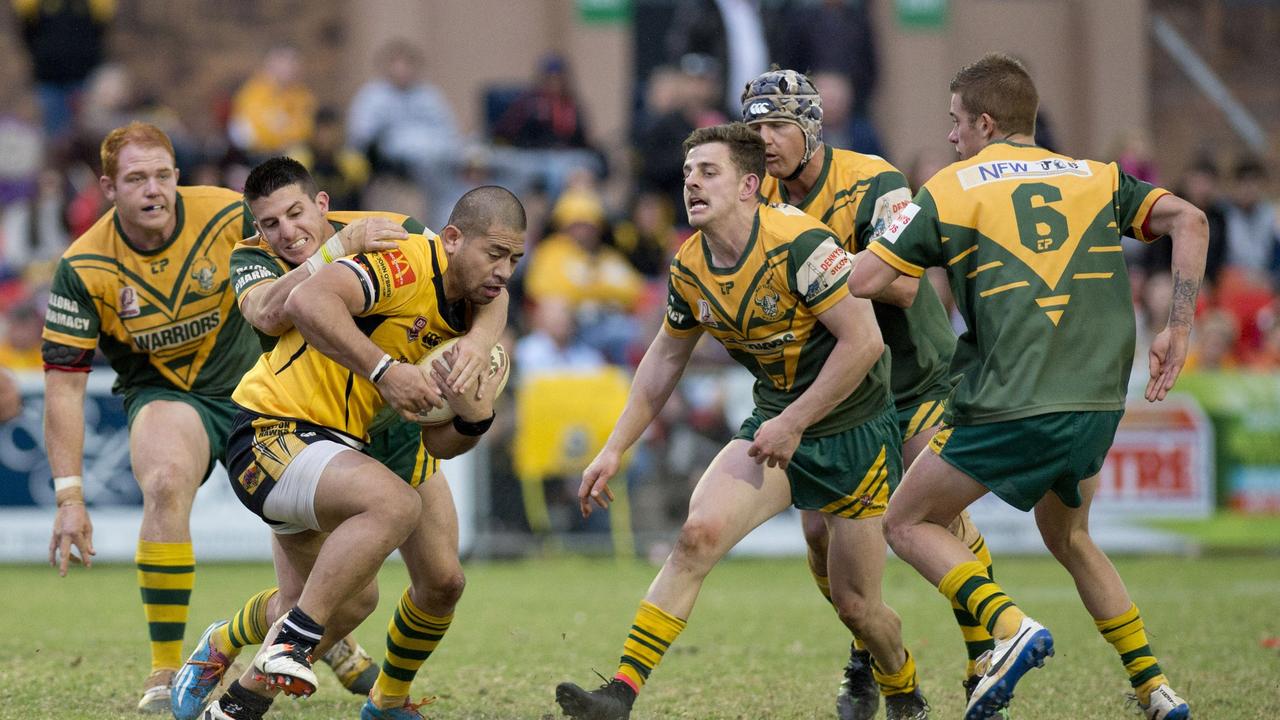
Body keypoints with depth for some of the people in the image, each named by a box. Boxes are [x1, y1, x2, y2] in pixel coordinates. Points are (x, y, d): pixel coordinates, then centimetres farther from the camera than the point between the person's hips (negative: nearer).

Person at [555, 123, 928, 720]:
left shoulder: (798, 242, -24)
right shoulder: (690, 268, -3)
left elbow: (864, 341, -25)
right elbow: (665, 358, 13)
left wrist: (794, 423, -22)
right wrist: (614, 450, 10)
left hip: (854, 432, -5)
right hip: (775, 426, 5)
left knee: (854, 604, 2)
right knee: (698, 533, -19)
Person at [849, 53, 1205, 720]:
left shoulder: (950, 190, 3)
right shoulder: (1095, 178, 14)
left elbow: (860, 282, -2)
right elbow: (1188, 221, 1)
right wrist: (1178, 330, 4)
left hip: (1010, 407, -5)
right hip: (1099, 402, 6)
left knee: (908, 522, 11)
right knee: (1067, 536, 28)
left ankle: (1009, 625, -12)